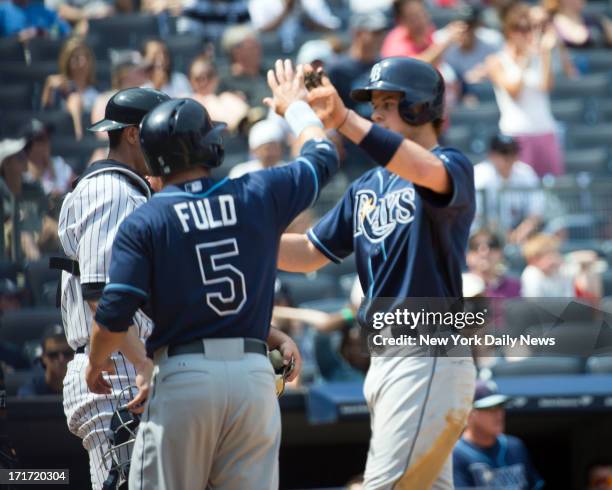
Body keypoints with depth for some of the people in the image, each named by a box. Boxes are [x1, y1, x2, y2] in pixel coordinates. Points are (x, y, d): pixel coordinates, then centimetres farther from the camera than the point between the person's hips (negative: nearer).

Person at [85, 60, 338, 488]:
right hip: (255, 376, 2)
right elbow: (323, 155, 23)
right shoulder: (259, 196, 4)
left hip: (182, 376, -2)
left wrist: (96, 364, 13)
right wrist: (294, 104, 42)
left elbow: (115, 315, -8)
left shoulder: (144, 223, -2)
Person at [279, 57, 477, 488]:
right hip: (385, 360, 9)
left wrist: (346, 122, -41)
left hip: (430, 360, -8)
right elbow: (310, 253, 19)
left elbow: (428, 172, -31)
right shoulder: (367, 187, 18)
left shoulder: (453, 166, -6)